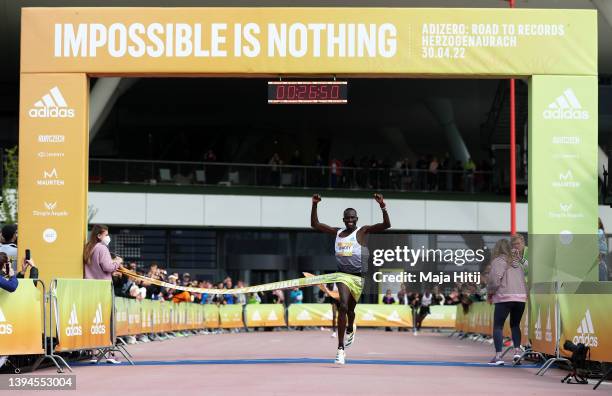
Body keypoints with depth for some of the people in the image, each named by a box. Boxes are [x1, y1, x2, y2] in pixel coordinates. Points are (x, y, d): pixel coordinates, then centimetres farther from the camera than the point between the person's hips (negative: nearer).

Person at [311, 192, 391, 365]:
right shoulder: (337, 232, 8)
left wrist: (383, 206, -26)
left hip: (359, 275, -1)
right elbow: (315, 224, 12)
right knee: (343, 306, -18)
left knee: (350, 308, 13)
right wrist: (314, 205, 2)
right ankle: (341, 349, -18)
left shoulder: (363, 231, -2)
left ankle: (350, 330, 51)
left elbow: (386, 225, -13)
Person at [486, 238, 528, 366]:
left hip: (504, 297, -5)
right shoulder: (518, 261, 16)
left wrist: (490, 293, 6)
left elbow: (494, 279, -10)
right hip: (521, 296, 5)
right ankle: (517, 351, 6)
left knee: (498, 326, 1)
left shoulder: (498, 261, -1)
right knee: (515, 325, 21)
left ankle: (498, 356, -10)